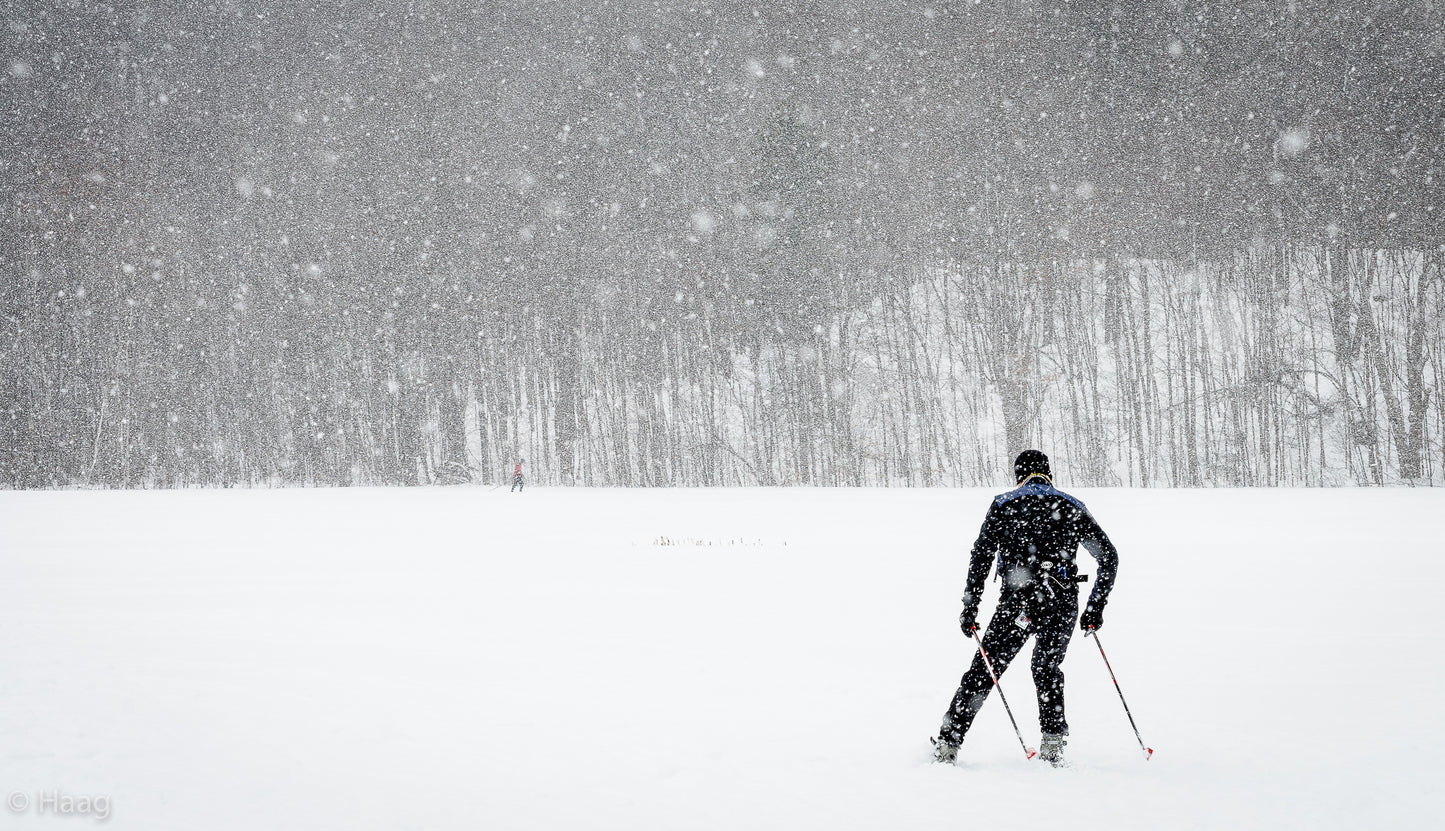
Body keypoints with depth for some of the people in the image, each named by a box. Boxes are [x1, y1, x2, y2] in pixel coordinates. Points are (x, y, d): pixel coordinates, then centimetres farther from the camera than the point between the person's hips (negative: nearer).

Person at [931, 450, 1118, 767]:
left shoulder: (1004, 504, 10)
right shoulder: (1072, 507, 15)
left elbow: (981, 555, -1)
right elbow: (1109, 556, 12)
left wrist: (970, 608, 0)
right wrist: (1095, 608, 17)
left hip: (1017, 599, -2)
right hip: (1061, 603, 2)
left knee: (983, 672, 7)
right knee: (1047, 669, 22)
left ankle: (947, 744, 5)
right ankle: (1053, 744, 8)